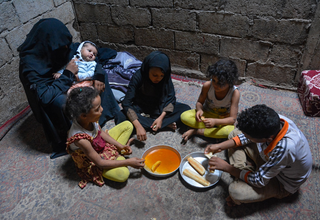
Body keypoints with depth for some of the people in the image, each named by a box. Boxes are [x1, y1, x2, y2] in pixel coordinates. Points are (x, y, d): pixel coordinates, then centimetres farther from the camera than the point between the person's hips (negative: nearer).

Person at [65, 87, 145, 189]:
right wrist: (128, 162, -25)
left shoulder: (89, 119, -22)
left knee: (128, 125, 4)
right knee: (123, 174, -27)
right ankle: (119, 157, 2)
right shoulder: (80, 139, -40)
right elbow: (100, 163, -29)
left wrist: (120, 146, -7)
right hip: (93, 162, -6)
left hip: (103, 144, 6)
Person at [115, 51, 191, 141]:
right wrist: (138, 126, -41)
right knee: (120, 117, -31)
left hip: (161, 109, 2)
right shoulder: (138, 77, -24)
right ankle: (166, 124, -25)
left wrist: (161, 117, -26)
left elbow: (171, 99, -10)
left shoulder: (166, 78, -15)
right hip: (141, 110, -1)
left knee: (185, 108, -16)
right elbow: (126, 103, -28)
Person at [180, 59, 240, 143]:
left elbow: (232, 119, -24)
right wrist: (199, 110, -28)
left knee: (232, 130, -36)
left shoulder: (235, 93, -25)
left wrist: (215, 121, -41)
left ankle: (196, 131, -23)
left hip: (223, 119, -1)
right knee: (184, 116, -25)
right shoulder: (207, 86, -20)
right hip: (207, 114, 1)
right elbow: (199, 102, -3)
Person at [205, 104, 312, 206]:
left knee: (235, 191, -28)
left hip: (283, 183, -7)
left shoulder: (284, 148, -44)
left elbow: (259, 181, -30)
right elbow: (248, 136, -5)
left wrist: (226, 167, -22)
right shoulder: (273, 120, -27)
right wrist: (220, 146, -12)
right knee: (235, 133, 1)